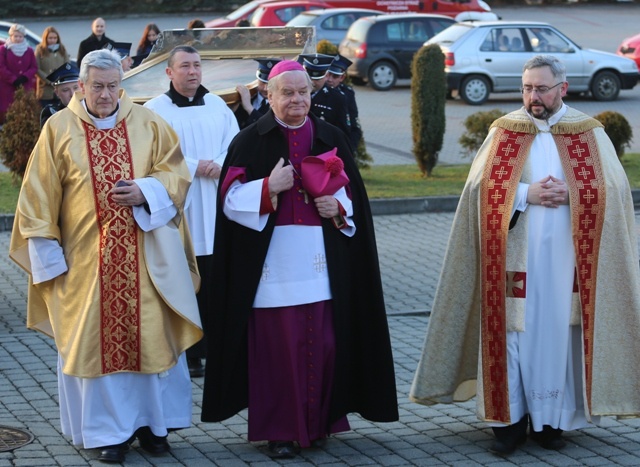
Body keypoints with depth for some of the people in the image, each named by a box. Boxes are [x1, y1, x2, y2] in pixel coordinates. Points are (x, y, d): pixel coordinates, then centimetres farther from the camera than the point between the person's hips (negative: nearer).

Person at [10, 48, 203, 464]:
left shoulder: (148, 123, 3)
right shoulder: (59, 129, 0)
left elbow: (177, 174, 5)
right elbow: (40, 197, 1)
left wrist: (146, 192, -14)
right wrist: (47, 253, -4)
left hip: (144, 256, 1)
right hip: (86, 258, -1)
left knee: (150, 334, 4)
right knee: (94, 339, 2)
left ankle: (152, 422, 18)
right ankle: (109, 430, 13)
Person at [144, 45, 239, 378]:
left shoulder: (216, 105, 11)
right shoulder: (155, 110, -3)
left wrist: (220, 164, -12)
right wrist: (195, 166, -14)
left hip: (215, 210, 4)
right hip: (177, 210, -4)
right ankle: (189, 354, 5)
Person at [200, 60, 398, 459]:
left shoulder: (331, 138, 10)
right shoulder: (251, 141, 2)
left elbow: (353, 195, 15)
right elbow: (230, 198, -3)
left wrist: (338, 208, -6)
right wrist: (269, 187, -18)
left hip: (322, 261, 3)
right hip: (271, 261, -2)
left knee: (322, 342, 3)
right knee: (277, 344, -3)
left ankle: (319, 421, 18)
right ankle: (279, 429, 7)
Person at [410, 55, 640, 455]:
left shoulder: (589, 133, 5)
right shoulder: (505, 131, 6)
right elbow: (480, 187, -2)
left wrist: (570, 194, -15)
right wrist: (526, 194, -14)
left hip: (568, 259, 0)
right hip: (516, 256, 0)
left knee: (559, 330, 3)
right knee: (513, 332, -1)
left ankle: (551, 419, 13)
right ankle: (510, 418, 5)